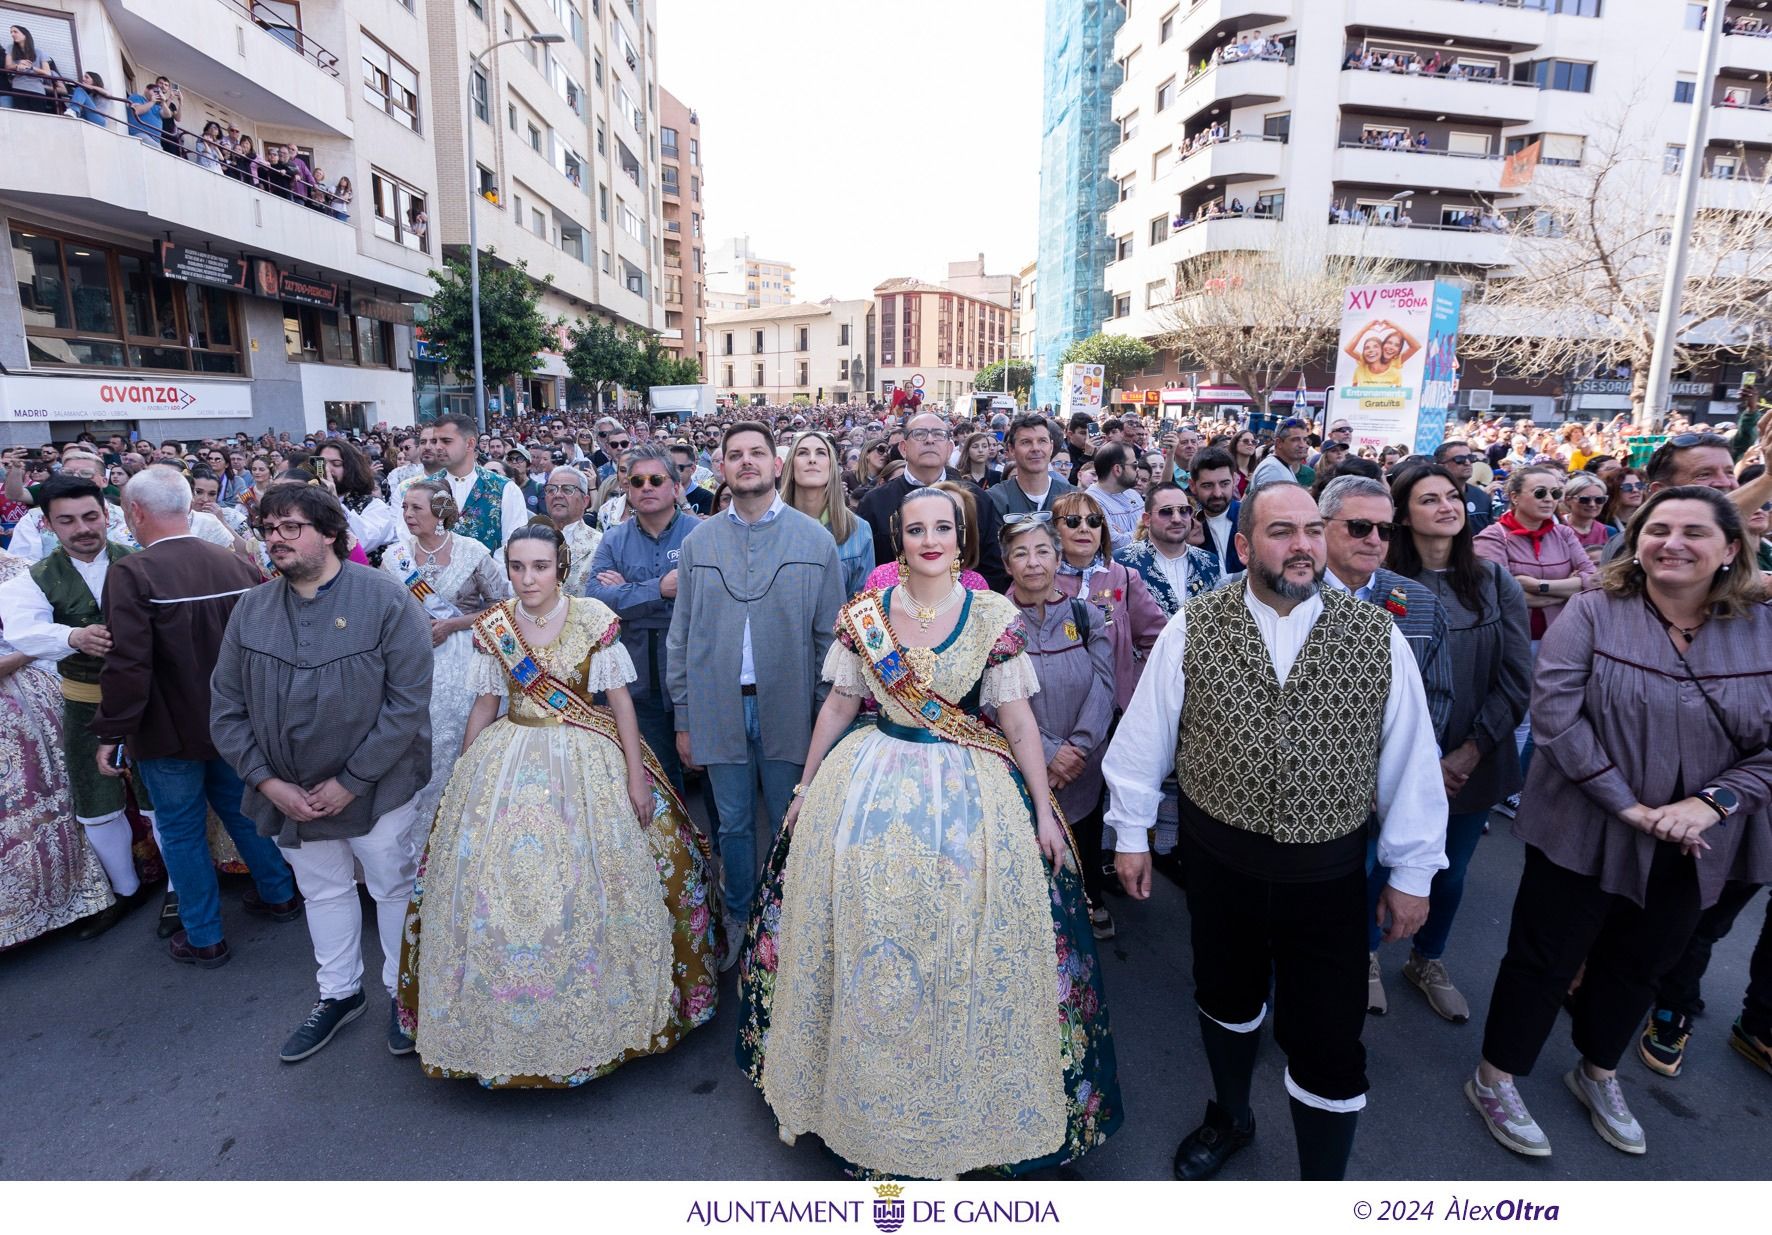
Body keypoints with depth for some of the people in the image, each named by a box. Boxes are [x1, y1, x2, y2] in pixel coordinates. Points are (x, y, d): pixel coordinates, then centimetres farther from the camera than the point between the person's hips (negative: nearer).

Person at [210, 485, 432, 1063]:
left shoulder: (385, 600, -15)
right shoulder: (251, 609, 0)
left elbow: (410, 702, -18)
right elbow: (228, 710, 3)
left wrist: (351, 782, -17)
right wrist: (267, 781, -8)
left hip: (376, 789, -4)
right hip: (290, 793, 5)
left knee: (394, 888, 11)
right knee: (323, 891, 20)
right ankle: (339, 993, 40)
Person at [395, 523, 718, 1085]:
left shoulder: (594, 619, -8)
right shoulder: (492, 626, 1)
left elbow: (620, 700, -6)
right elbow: (484, 706, 8)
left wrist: (637, 775, -9)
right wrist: (463, 776, 10)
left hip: (587, 763, -2)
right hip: (508, 763, 3)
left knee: (589, 885, 1)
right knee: (493, 884, 2)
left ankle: (595, 1007, 25)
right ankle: (503, 1015, 24)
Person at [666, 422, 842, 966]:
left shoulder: (814, 539, -1)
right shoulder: (697, 542, 6)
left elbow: (829, 635, -1)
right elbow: (681, 636, 7)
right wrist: (682, 718, 4)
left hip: (787, 710, -2)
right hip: (719, 709, 2)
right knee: (733, 826, 15)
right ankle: (737, 923, 35)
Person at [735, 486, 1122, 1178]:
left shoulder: (995, 617, -5)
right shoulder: (863, 614, -1)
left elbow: (1018, 719, -3)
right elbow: (839, 705, 6)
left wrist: (1044, 811, -4)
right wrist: (805, 787, 9)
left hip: (971, 795, -1)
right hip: (872, 784, 2)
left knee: (968, 957, 7)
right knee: (866, 954, 11)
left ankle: (969, 1103, 32)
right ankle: (864, 1092, 36)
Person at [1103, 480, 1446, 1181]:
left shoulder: (1377, 637, -6)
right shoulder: (1192, 629, -8)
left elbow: (1411, 758, -1)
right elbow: (1143, 735, -3)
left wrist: (1412, 871, 3)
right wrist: (1131, 832, 1)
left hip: (1328, 871, 0)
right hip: (1218, 859, 1)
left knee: (1328, 1041, 5)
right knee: (1226, 999, 22)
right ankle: (1230, 1118, 52)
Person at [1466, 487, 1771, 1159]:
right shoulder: (1592, 613, -12)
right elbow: (1555, 711, -20)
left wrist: (1713, 801, -18)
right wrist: (1627, 804, -22)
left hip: (1694, 847, 4)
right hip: (1584, 829, -4)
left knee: (1639, 964, 22)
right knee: (1546, 958, 8)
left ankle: (1598, 1072, 46)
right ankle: (1495, 1079, 27)